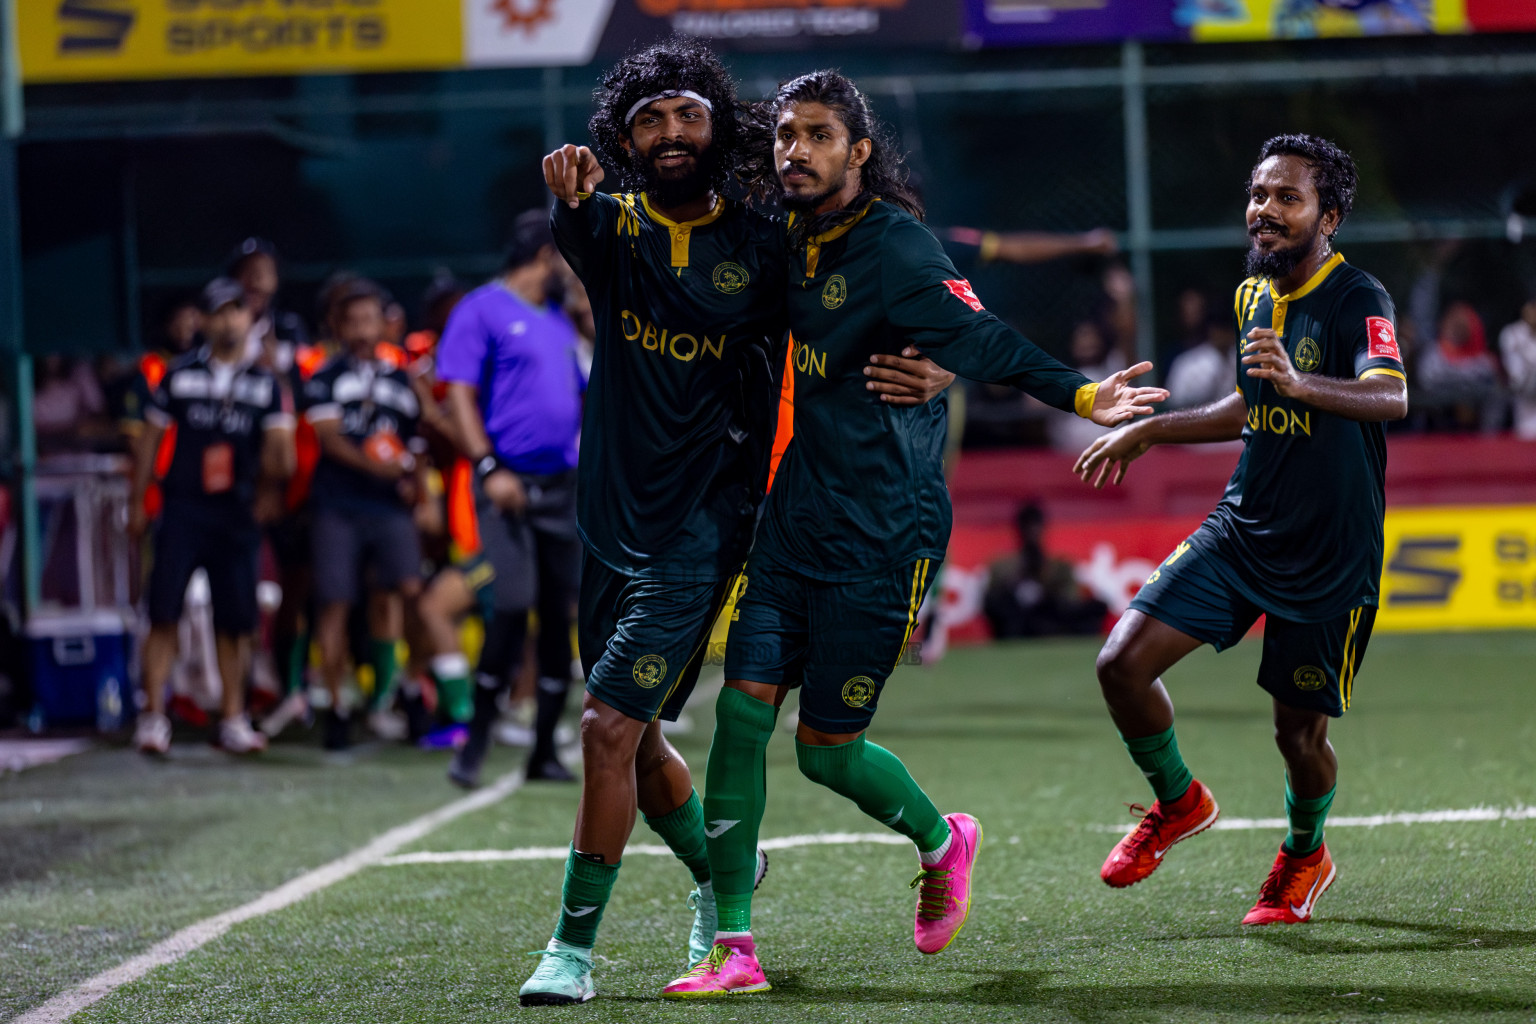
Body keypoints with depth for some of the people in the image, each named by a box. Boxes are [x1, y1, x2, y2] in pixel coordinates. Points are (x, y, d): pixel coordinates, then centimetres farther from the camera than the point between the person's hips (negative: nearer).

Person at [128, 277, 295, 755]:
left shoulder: (266, 384, 9)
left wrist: (279, 458, -11)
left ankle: (233, 720, 12)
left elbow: (280, 451, 10)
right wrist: (137, 504, 8)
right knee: (164, 613, -8)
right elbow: (148, 441, 11)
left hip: (236, 513, 1)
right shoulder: (179, 375, 7)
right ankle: (153, 716, -4)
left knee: (235, 620, 3)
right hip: (183, 508, -1)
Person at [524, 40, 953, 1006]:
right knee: (634, 736, 15)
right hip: (611, 517, 4)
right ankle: (719, 871, 41)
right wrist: (570, 196, -49)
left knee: (612, 724, -14)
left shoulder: (763, 246, -2)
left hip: (701, 524, -4)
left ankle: (573, 947, -5)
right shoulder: (615, 225, 2)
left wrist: (931, 373, -19)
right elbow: (581, 229, -23)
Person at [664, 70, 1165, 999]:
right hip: (792, 526, 7)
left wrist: (1078, 395, -32)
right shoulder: (788, 244, 8)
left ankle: (942, 843, 32)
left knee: (828, 751, 0)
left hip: (882, 538, -6)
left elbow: (982, 339, -19)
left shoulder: (895, 250, -13)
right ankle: (734, 948, 1)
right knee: (742, 710, -4)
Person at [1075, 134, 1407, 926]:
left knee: (1300, 733, 2)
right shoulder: (1252, 295, 7)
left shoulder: (1357, 298, -16)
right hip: (1242, 528, 6)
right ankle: (1178, 802, 18)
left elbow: (1390, 397, -36)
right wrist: (1146, 430, 23)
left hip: (1332, 555, -6)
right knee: (1124, 662, -9)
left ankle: (1305, 854, 35)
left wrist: (1300, 384, -53)